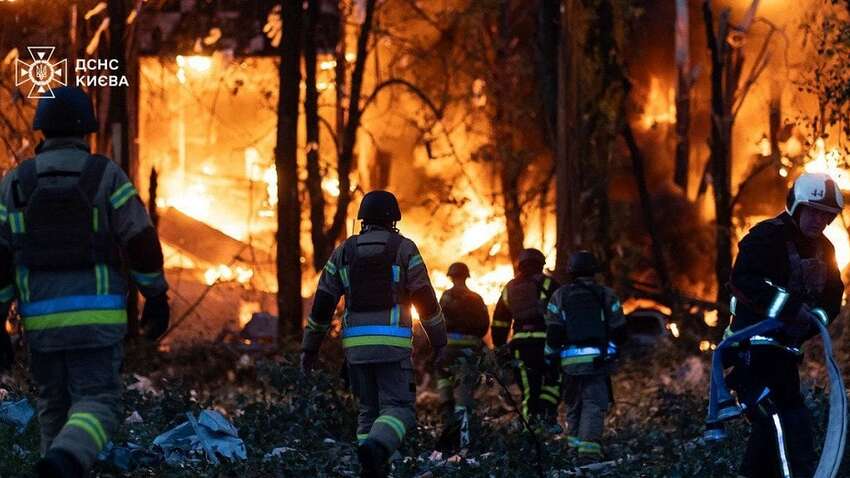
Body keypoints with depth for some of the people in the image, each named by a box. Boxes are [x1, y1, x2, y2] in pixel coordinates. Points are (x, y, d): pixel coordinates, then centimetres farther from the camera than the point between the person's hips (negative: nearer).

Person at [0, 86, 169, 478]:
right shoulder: (107, 176, -3)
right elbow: (142, 242, -4)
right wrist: (157, 297, 9)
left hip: (41, 318, 3)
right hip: (96, 316, -3)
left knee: (55, 406, 19)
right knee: (97, 408, -6)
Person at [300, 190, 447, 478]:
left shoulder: (344, 251, 10)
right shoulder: (404, 249, 1)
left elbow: (322, 302, 8)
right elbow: (426, 300, -1)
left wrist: (310, 346, 14)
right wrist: (439, 341, 9)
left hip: (357, 343, 4)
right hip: (392, 344, -4)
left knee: (370, 411, 15)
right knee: (400, 410, -6)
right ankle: (375, 449, -36)